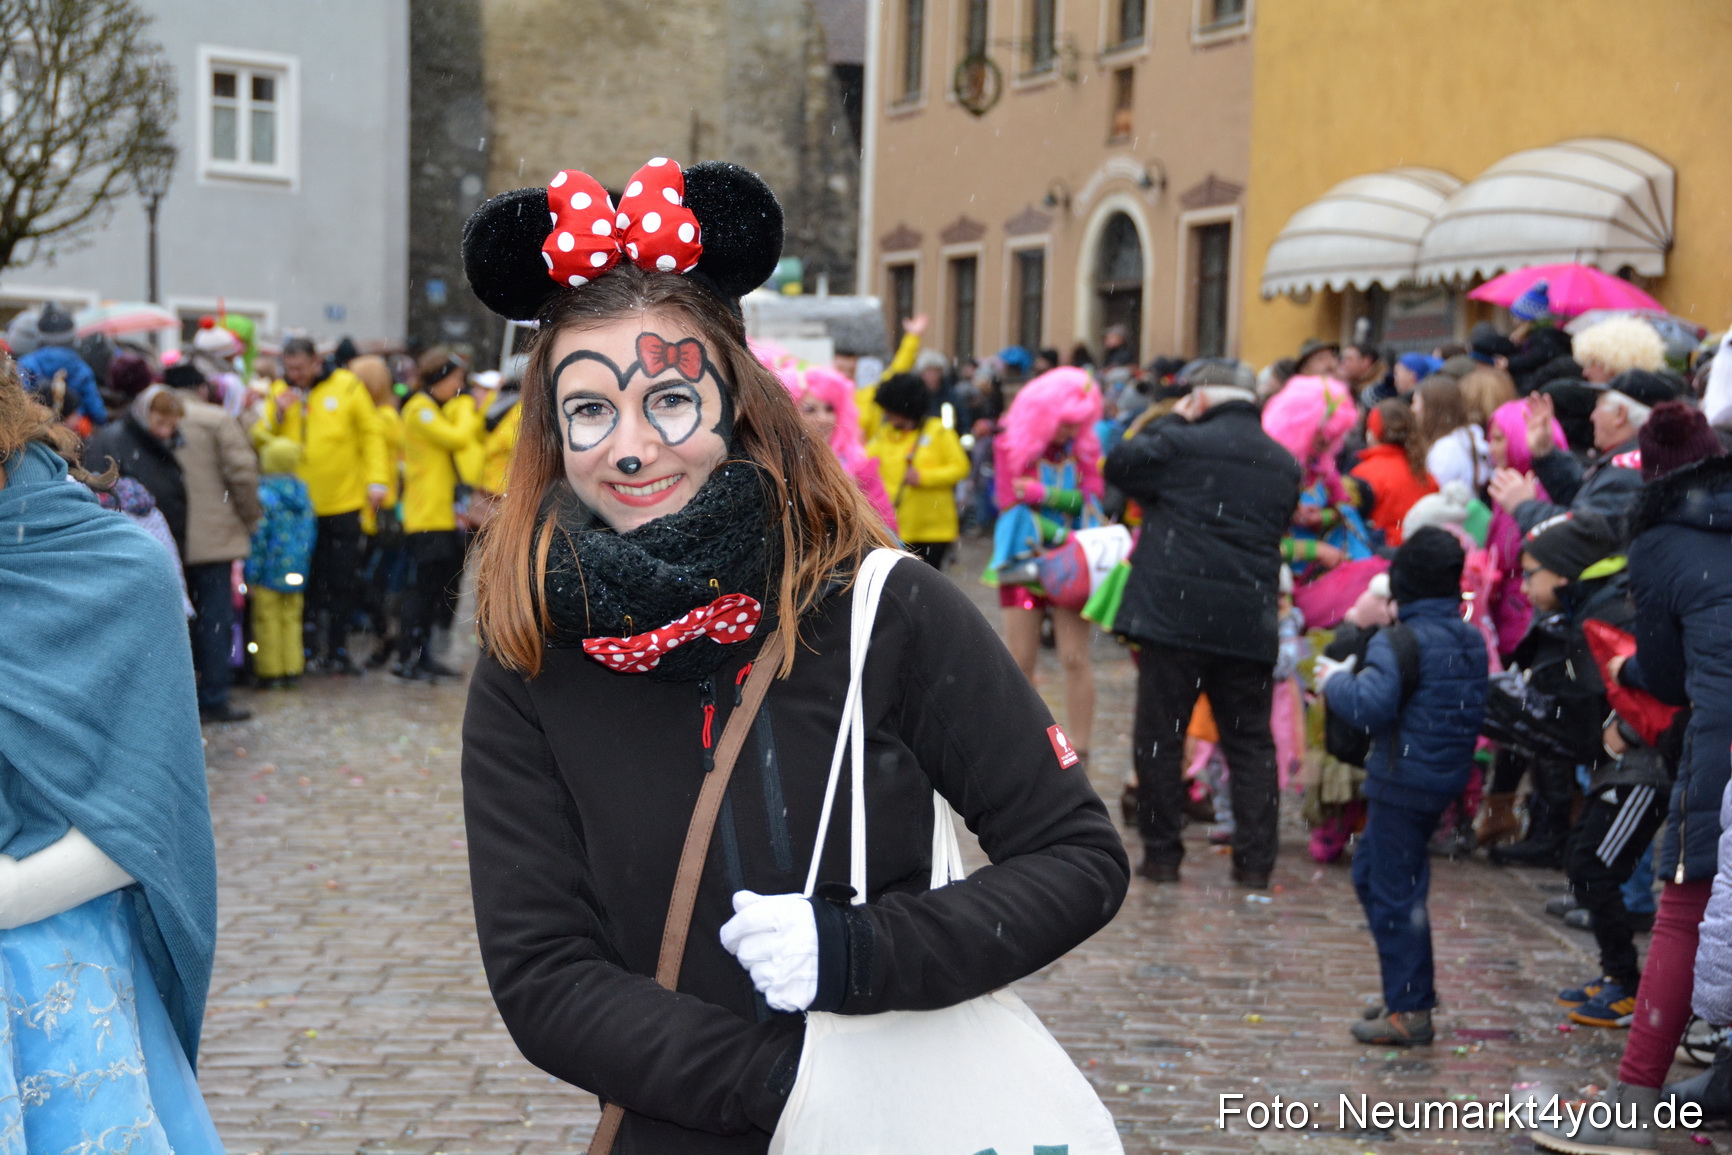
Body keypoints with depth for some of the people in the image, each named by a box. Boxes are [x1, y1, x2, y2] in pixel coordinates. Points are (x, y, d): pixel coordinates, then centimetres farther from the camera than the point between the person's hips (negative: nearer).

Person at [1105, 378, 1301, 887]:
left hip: (1176, 615, -4)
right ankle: (1254, 859, 8)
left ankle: (1161, 853, 6)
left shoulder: (1182, 443, -6)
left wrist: (1172, 418, 14)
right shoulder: (1285, 464, 12)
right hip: (1250, 625, 4)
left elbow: (1119, 465, 7)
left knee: (1160, 735, 4)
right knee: (1250, 741, 10)